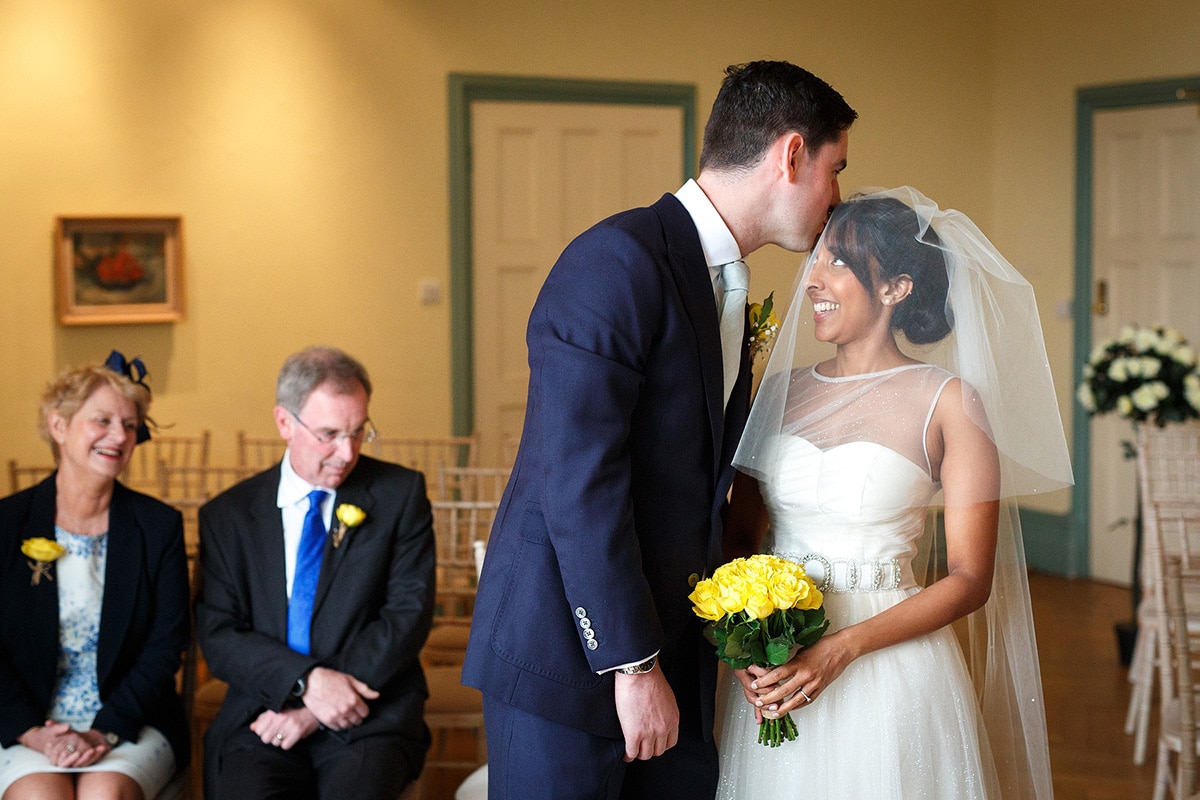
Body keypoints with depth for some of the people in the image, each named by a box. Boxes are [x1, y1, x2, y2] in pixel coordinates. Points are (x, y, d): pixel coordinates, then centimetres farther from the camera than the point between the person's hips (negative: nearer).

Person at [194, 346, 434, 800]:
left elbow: (410, 613, 0)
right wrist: (306, 681, -15)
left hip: (369, 716, -1)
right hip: (262, 717, 1)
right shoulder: (227, 515, 10)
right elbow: (217, 635, 3)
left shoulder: (400, 494, 7)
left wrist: (315, 711, -9)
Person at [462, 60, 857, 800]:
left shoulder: (728, 290, 14)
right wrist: (632, 664, -19)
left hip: (673, 653, 8)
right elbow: (578, 482, -21)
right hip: (566, 653, -8)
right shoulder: (620, 260, -15)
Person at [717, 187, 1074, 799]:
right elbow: (741, 531, 10)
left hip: (890, 675, -4)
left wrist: (841, 649, -19)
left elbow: (970, 580, -9)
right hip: (771, 674, 4)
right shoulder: (783, 389, 6)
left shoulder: (948, 401, -6)